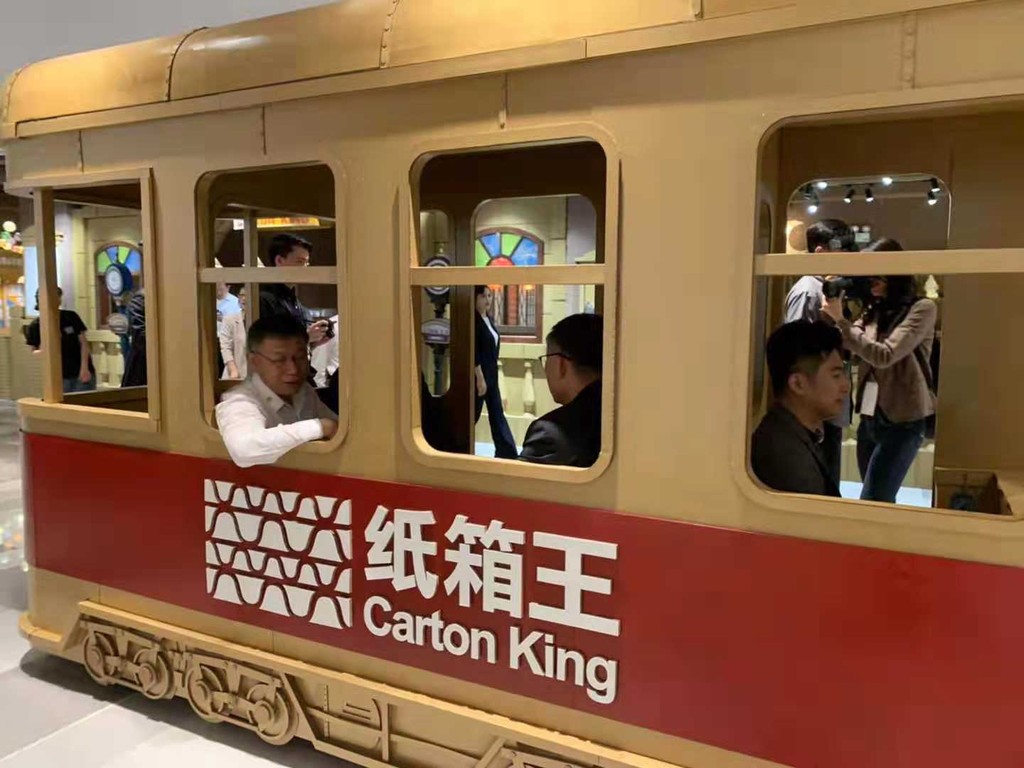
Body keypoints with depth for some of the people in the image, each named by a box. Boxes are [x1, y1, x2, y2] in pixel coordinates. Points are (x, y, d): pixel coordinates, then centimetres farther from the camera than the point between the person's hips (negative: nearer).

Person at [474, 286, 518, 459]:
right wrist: (480, 378, -22)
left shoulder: (488, 318, 12)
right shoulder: (474, 320, -15)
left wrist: (489, 375, 18)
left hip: (491, 374, 9)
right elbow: (473, 352, -20)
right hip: (479, 374, -9)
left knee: (497, 414, 9)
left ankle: (507, 453, 13)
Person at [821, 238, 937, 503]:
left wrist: (840, 320, -17)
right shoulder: (873, 310, 9)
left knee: (871, 502, -5)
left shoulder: (922, 308, -8)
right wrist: (833, 314, -6)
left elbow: (884, 356, -18)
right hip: (869, 418, 6)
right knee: (879, 501, 13)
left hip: (902, 421, -6)